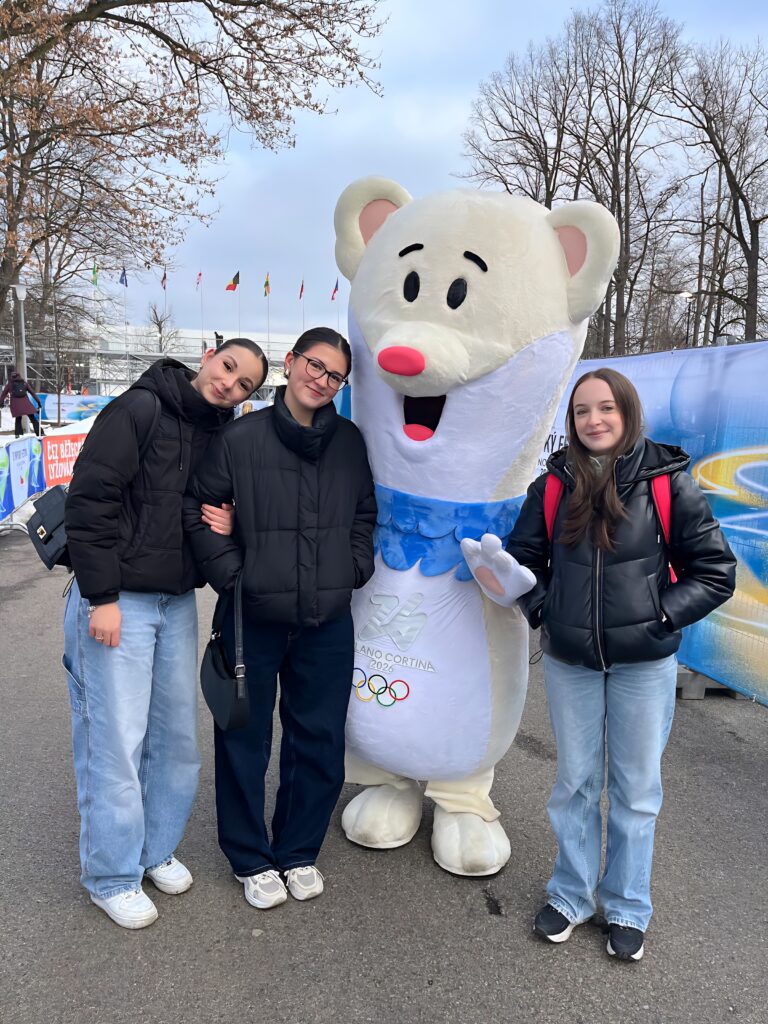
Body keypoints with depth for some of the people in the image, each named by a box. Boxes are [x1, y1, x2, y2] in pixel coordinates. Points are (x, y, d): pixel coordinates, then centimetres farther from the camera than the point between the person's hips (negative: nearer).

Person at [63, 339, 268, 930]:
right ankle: (112, 876, 19)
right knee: (115, 741, 1)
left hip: (177, 603, 7)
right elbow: (90, 500, -16)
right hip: (117, 602, -6)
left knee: (176, 734, 13)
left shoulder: (221, 437, 9)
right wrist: (102, 597, -18)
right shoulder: (140, 409, -11)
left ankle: (157, 848, 33)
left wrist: (228, 525, -5)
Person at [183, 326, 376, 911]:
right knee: (245, 742, 9)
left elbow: (366, 512, 16)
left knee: (319, 742, 12)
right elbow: (199, 508, -2)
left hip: (328, 622, 3)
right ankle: (252, 860, 30)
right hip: (253, 619, -3)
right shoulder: (241, 439, -7)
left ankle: (299, 852, 34)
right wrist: (230, 574, -8)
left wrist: (354, 569, 5)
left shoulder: (350, 442, 4)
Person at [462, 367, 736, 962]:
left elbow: (716, 571, -4)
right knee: (575, 783, 15)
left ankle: (627, 907, 33)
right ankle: (572, 895, 35)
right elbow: (523, 557, 8)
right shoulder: (555, 485, -3)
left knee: (636, 787, 13)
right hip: (569, 661, 2)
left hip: (644, 664, -1)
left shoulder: (667, 483, -9)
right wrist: (537, 604, -9)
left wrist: (660, 617, -13)